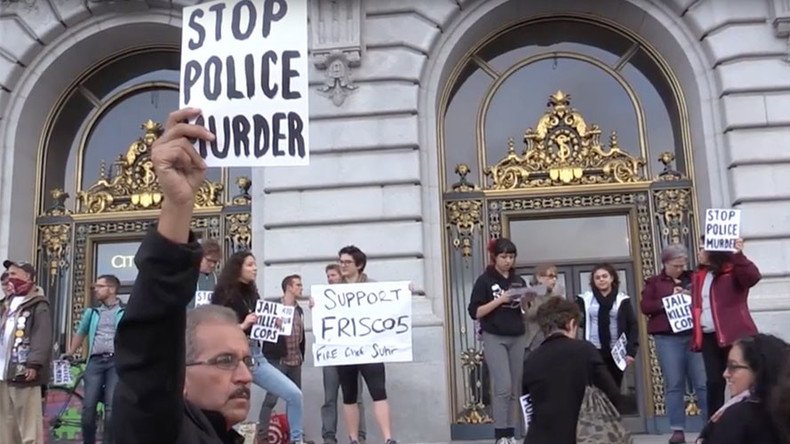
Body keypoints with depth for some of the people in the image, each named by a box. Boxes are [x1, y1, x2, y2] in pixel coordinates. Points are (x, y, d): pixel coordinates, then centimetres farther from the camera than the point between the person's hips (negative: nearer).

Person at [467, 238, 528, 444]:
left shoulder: (519, 281, 12)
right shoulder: (485, 280, -2)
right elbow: (475, 312, -9)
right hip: (494, 338, -4)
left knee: (515, 388, 4)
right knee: (503, 386, -12)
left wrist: (528, 301, -7)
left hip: (518, 338, 5)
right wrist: (500, 300, -16)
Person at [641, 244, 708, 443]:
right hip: (667, 338, -1)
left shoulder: (693, 279, 13)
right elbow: (645, 306, 0)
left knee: (703, 382, 1)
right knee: (673, 384, 1)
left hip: (694, 335, 1)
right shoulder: (654, 282, 9)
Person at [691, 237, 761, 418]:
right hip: (708, 337, 6)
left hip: (734, 335, -6)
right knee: (714, 383, 6)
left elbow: (753, 277, -25)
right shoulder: (698, 276, 16)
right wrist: (695, 335, 10)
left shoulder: (733, 271, -5)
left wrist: (739, 255, -37)